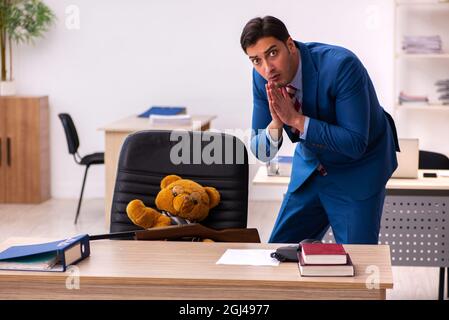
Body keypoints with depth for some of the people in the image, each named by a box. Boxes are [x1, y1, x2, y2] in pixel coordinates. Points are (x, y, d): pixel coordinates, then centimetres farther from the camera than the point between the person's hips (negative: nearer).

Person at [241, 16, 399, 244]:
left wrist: (296, 119, -33)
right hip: (310, 169, 5)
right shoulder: (261, 77, -12)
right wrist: (276, 124, -28)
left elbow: (355, 143, -29)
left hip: (358, 171, -5)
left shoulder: (341, 65, -29)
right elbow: (261, 153, -6)